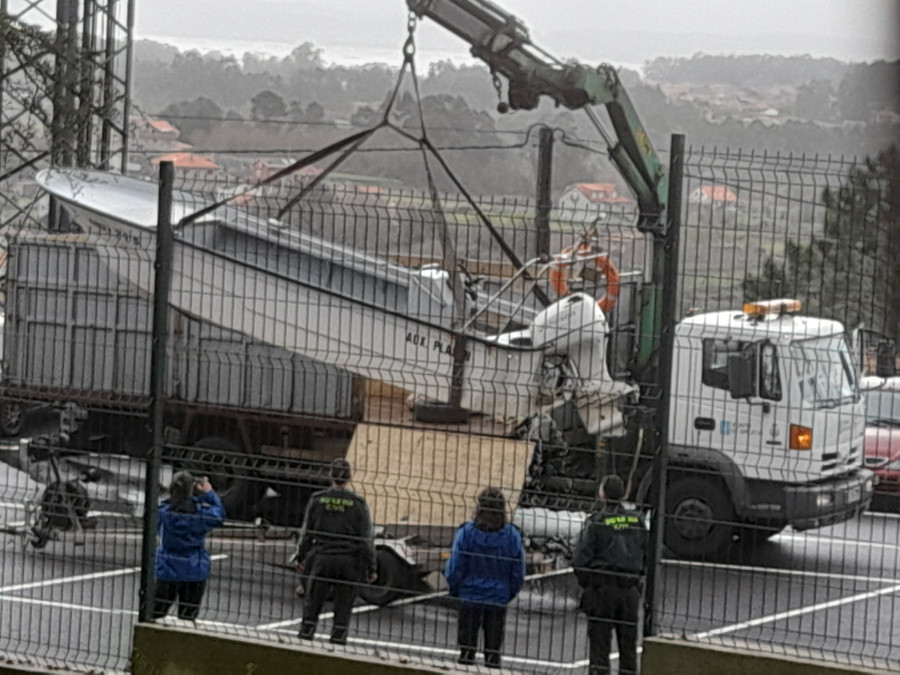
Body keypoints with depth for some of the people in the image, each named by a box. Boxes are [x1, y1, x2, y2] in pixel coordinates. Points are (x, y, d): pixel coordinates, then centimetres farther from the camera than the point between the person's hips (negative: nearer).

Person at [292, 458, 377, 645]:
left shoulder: (317, 500, 0)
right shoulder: (358, 503, -4)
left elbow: (307, 532, 5)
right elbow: (366, 538, -3)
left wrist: (300, 557, 16)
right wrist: (371, 568, 1)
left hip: (322, 559, 1)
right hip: (349, 562, -1)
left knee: (312, 604, 9)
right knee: (343, 609, 6)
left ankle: (305, 638, 6)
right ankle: (337, 641, 4)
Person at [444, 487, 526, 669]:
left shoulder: (466, 532, -12)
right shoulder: (512, 536, -7)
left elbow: (454, 570, -7)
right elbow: (518, 574, 1)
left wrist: (455, 591, 11)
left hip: (469, 598, -1)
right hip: (499, 600, 1)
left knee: (467, 648, 8)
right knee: (493, 651, 10)